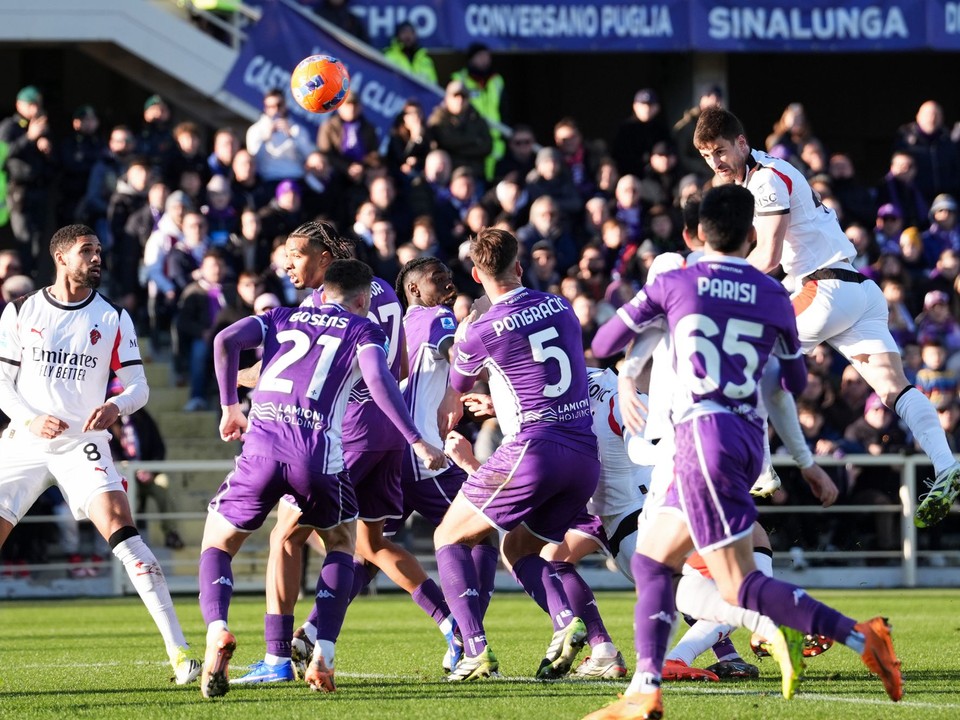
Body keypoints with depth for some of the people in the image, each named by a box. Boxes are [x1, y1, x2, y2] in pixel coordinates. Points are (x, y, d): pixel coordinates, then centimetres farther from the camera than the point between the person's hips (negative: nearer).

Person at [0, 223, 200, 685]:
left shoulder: (113, 318, 5)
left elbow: (138, 387, 5)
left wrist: (115, 406, -18)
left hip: (82, 444, -1)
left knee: (121, 530, -20)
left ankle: (178, 651, -21)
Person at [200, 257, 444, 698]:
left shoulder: (281, 319, 26)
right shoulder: (364, 331, 17)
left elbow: (226, 340, 8)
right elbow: (377, 379, -4)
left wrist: (230, 408, 18)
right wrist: (416, 442, -4)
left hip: (261, 442, 1)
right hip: (318, 451, -1)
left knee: (217, 544, 18)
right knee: (342, 543, 25)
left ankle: (217, 630, -13)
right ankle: (323, 656, 6)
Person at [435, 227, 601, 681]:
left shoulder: (480, 331, -6)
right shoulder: (561, 308, 9)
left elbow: (459, 385, 15)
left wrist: (460, 340, 36)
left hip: (533, 449, -6)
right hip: (584, 454, 6)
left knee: (451, 538, 11)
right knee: (518, 549, 23)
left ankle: (476, 651, -5)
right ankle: (566, 621, -5)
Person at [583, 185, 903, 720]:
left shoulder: (673, 285, 2)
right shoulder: (774, 296, 10)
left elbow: (605, 341, 16)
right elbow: (796, 381, 23)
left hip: (705, 433, -6)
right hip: (751, 438, 6)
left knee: (740, 585, -10)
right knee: (651, 561, 16)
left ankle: (861, 636, -24)